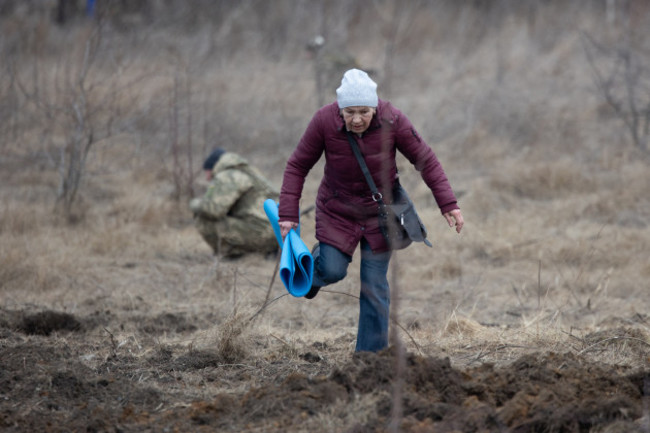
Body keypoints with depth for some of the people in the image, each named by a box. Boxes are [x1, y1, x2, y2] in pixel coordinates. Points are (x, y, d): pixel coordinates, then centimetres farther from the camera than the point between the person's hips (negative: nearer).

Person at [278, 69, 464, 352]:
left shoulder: (392, 121, -22)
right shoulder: (324, 121, -22)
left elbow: (426, 161, -10)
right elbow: (297, 167, -11)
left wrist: (448, 204, -14)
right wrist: (288, 214, -15)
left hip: (379, 211, 0)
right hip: (337, 210, 0)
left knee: (375, 286, -2)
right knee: (333, 272, -12)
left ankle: (370, 355, 10)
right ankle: (317, 261, 26)